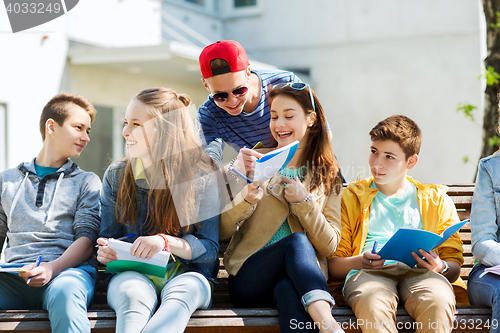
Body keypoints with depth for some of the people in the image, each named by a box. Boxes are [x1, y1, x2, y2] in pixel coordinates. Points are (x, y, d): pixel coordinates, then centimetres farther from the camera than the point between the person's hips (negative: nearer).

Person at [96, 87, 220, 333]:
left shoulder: (203, 177, 1)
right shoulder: (115, 176, 11)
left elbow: (210, 248, -1)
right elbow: (109, 237, 17)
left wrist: (166, 242, -21)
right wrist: (106, 251, -10)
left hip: (185, 274, -1)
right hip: (132, 275, 2)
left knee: (184, 289, -38)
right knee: (132, 293, -36)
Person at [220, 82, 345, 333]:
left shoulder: (328, 176, 12)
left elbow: (329, 246, 4)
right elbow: (220, 232, 3)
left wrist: (303, 202, -8)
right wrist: (246, 199, -16)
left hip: (300, 278, 0)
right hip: (247, 280, 0)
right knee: (297, 241, -35)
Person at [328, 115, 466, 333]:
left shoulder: (437, 199, 24)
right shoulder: (351, 198, 22)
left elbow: (454, 265, 17)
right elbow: (332, 265, 12)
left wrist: (440, 268, -8)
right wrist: (359, 262, -10)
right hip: (368, 274, -1)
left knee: (439, 302, -37)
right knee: (373, 305, -39)